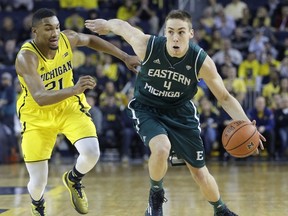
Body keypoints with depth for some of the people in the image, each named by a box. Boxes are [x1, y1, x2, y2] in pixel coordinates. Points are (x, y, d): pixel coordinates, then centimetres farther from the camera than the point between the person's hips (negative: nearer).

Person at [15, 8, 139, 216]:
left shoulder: (67, 38, -15)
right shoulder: (26, 58, -30)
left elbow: (91, 40, 9)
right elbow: (40, 98, -42)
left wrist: (125, 57, 7)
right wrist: (74, 89, -56)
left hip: (69, 106, 3)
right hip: (37, 115, -3)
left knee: (92, 152, -23)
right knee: (38, 182, -4)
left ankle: (74, 180, 14)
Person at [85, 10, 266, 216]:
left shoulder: (202, 61, -25)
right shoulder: (147, 45, -27)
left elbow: (225, 98, -15)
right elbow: (122, 25, -7)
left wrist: (246, 124, -30)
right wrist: (105, 24, 15)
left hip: (180, 112, 1)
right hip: (147, 109, -1)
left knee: (200, 173, 6)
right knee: (161, 148, -32)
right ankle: (156, 195, -1)